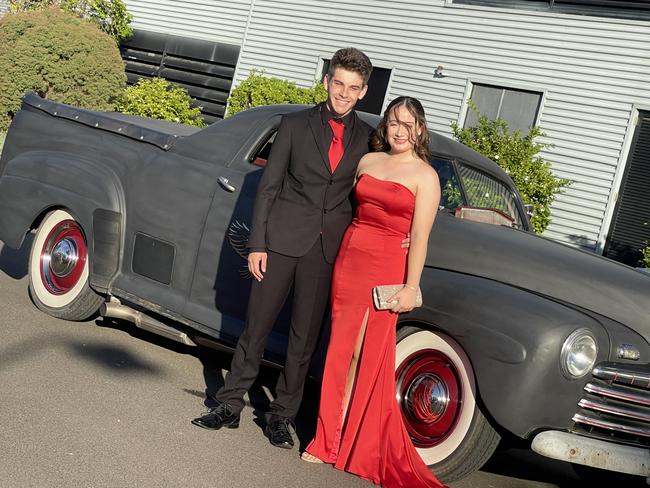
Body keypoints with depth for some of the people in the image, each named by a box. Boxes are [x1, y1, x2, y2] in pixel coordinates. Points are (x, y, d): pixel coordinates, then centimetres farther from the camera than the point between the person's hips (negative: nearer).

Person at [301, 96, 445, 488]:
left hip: (386, 268, -4)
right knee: (341, 349, 8)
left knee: (365, 355, 0)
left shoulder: (425, 176, -4)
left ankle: (336, 441, 12)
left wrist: (411, 287, -13)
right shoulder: (368, 161, 10)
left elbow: (420, 236, -9)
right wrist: (341, 256, 11)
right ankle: (331, 436, 19)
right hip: (349, 257, 4)